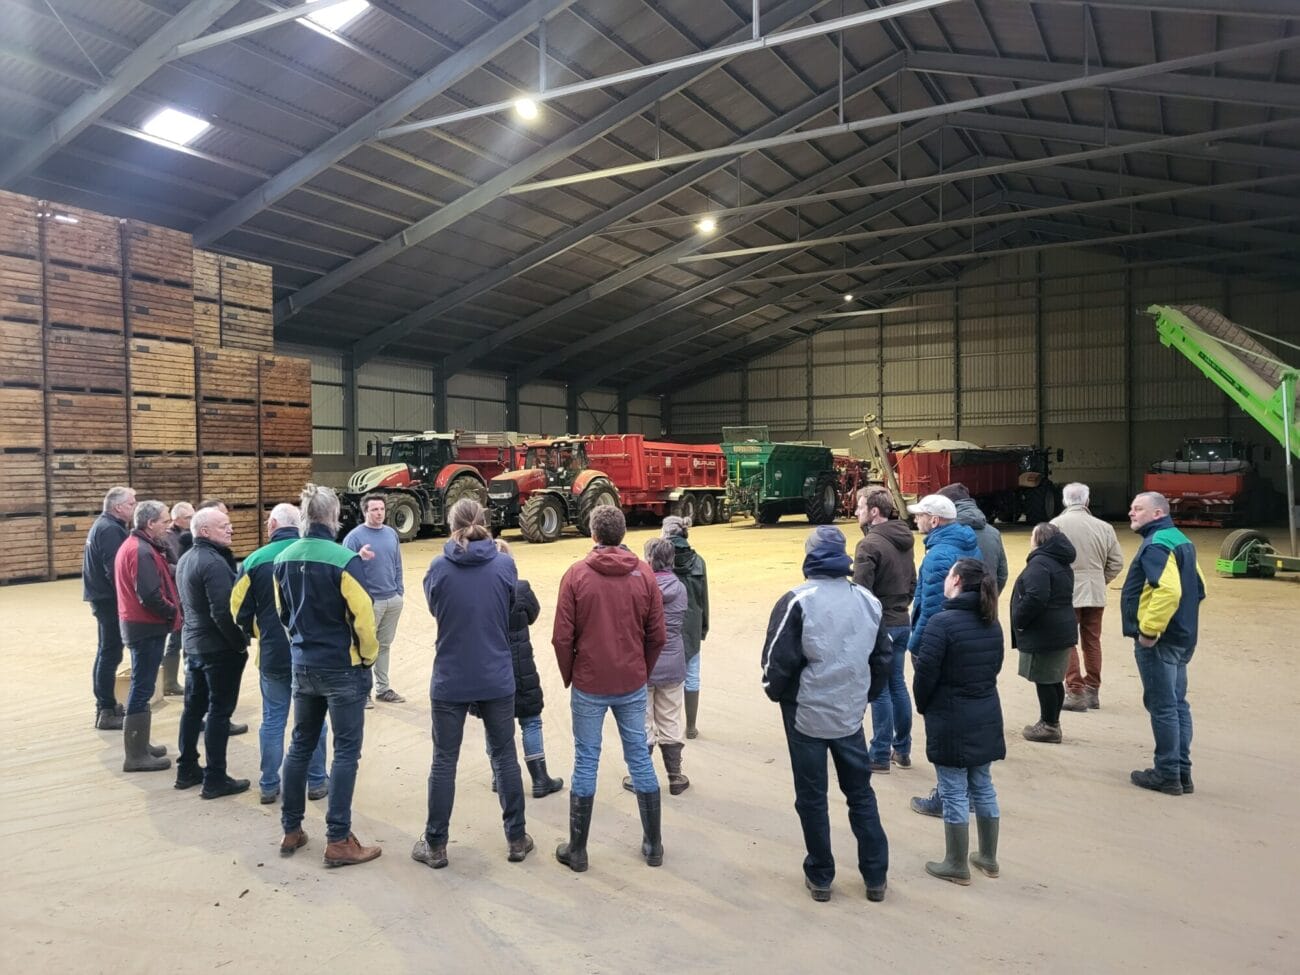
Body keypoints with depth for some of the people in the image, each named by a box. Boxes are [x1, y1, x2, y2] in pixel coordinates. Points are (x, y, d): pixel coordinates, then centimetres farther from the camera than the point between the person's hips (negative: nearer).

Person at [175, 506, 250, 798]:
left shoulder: (185, 560, 10)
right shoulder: (214, 562, -22)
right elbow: (223, 612, -26)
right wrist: (241, 642, -15)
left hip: (194, 645, 9)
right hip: (220, 648, -9)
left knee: (194, 707, 17)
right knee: (219, 711, -2)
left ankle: (187, 769, 26)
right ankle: (215, 779, 3)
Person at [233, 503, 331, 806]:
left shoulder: (255, 560, -7)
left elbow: (240, 610, -2)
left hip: (272, 653, 0)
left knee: (272, 720, 12)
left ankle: (269, 786, 19)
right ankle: (316, 782, 20)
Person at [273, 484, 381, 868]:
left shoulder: (283, 559, 0)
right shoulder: (343, 559, -20)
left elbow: (283, 612, 12)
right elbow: (362, 616, -19)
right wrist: (368, 656, -2)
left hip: (303, 666, 6)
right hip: (342, 667, -6)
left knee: (300, 745, 18)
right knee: (346, 750, 2)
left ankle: (291, 831, 27)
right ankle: (339, 841, 5)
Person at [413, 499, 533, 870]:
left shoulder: (438, 568, -9)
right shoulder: (504, 564, -8)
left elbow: (434, 608, 8)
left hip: (450, 681, -1)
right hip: (497, 679, 1)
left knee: (444, 762, 11)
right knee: (505, 757, 13)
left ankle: (435, 845, 20)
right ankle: (516, 839, 23)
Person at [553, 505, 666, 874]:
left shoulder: (576, 574, -9)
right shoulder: (644, 574, -3)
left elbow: (562, 637, -8)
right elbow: (657, 636, -1)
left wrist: (569, 677, 7)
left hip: (589, 686, -2)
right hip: (633, 685, 2)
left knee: (586, 762, 8)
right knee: (640, 758, 12)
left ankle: (577, 850, 18)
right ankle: (653, 845, 23)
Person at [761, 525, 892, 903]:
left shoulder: (798, 601, -16)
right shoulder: (869, 601, 1)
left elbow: (778, 659, -15)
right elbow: (883, 657, 8)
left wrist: (776, 692, 4)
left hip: (806, 714, -4)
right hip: (850, 713, 4)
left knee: (812, 797, 10)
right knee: (860, 792, 17)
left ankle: (820, 877, 21)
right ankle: (875, 877, 23)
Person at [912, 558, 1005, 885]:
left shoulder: (942, 622, -20)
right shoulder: (992, 624, 3)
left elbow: (925, 674, -17)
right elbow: (995, 666, 11)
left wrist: (923, 707, 0)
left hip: (951, 720, -7)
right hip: (986, 717, 7)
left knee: (954, 792, 4)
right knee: (982, 786, 18)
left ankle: (957, 866, 16)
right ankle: (988, 858, 30)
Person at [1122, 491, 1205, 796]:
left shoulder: (1156, 544, -18)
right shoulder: (1180, 541, 15)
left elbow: (1168, 590, -30)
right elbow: (1197, 588, 19)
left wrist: (1148, 629, -26)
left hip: (1157, 639, -10)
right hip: (1181, 637, 10)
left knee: (1162, 707, -2)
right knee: (1177, 704, 14)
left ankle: (1167, 775, 5)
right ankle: (1182, 771, 21)